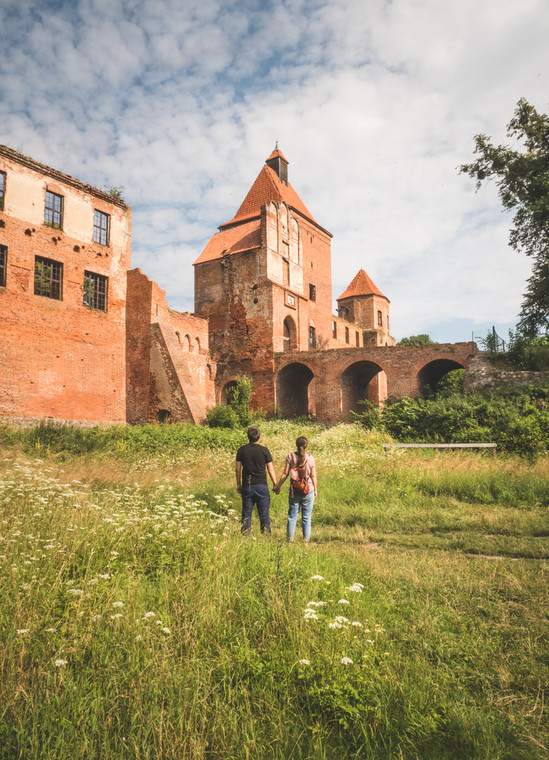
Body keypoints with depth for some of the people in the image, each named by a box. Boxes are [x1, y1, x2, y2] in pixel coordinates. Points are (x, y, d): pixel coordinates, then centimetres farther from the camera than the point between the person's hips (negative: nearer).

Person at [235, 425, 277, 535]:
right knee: (264, 514, 6)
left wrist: (238, 484, 14)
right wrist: (275, 484, 8)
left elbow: (237, 469, 3)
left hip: (247, 486, 2)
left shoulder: (242, 450, 0)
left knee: (246, 514, 9)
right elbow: (271, 469, -2)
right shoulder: (264, 450, -5)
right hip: (261, 486, -2)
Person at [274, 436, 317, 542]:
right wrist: (315, 490, 12)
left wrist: (278, 486, 8)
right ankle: (306, 540, 13)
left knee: (292, 516, 10)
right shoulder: (310, 458, -7)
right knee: (306, 517, 9)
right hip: (308, 490, -1)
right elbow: (313, 476, -2)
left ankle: (290, 539, 14)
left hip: (294, 490, 1)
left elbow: (285, 474, -4)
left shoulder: (291, 456, -6)